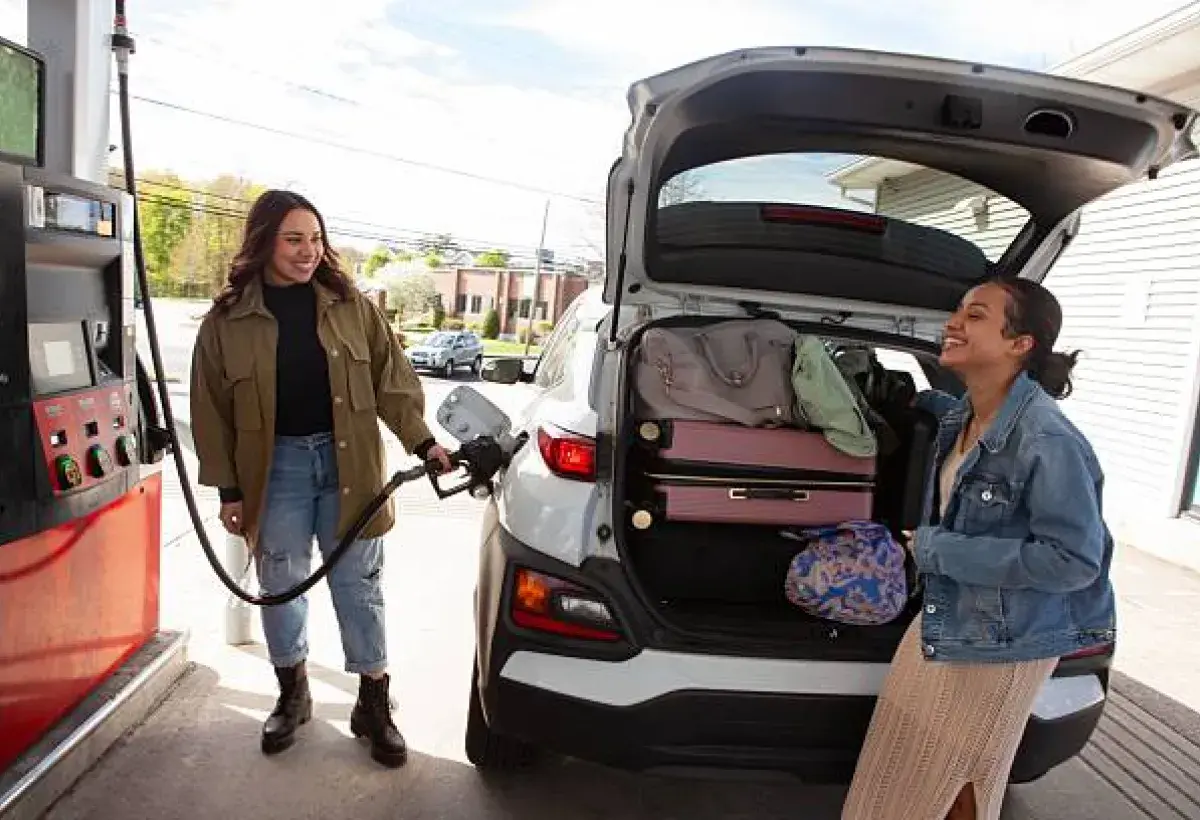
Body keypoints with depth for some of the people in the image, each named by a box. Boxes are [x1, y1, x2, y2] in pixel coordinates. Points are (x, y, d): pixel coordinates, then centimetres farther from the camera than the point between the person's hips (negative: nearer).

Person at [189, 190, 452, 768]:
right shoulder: (228, 320, -1)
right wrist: (228, 489, -1)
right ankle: (291, 694, 35)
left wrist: (422, 441, -6)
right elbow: (212, 411, 1)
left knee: (359, 586, 6)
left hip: (347, 462, 0)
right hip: (276, 467, 0)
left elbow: (391, 379, 3)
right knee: (281, 586, 13)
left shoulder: (349, 305, 1)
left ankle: (374, 704, 20)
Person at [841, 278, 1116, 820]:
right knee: (906, 765, 22)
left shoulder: (1048, 442, -27)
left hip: (1003, 642, -7)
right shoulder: (960, 417, -2)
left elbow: (1074, 559, -26)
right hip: (942, 622, 8)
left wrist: (941, 550, -23)